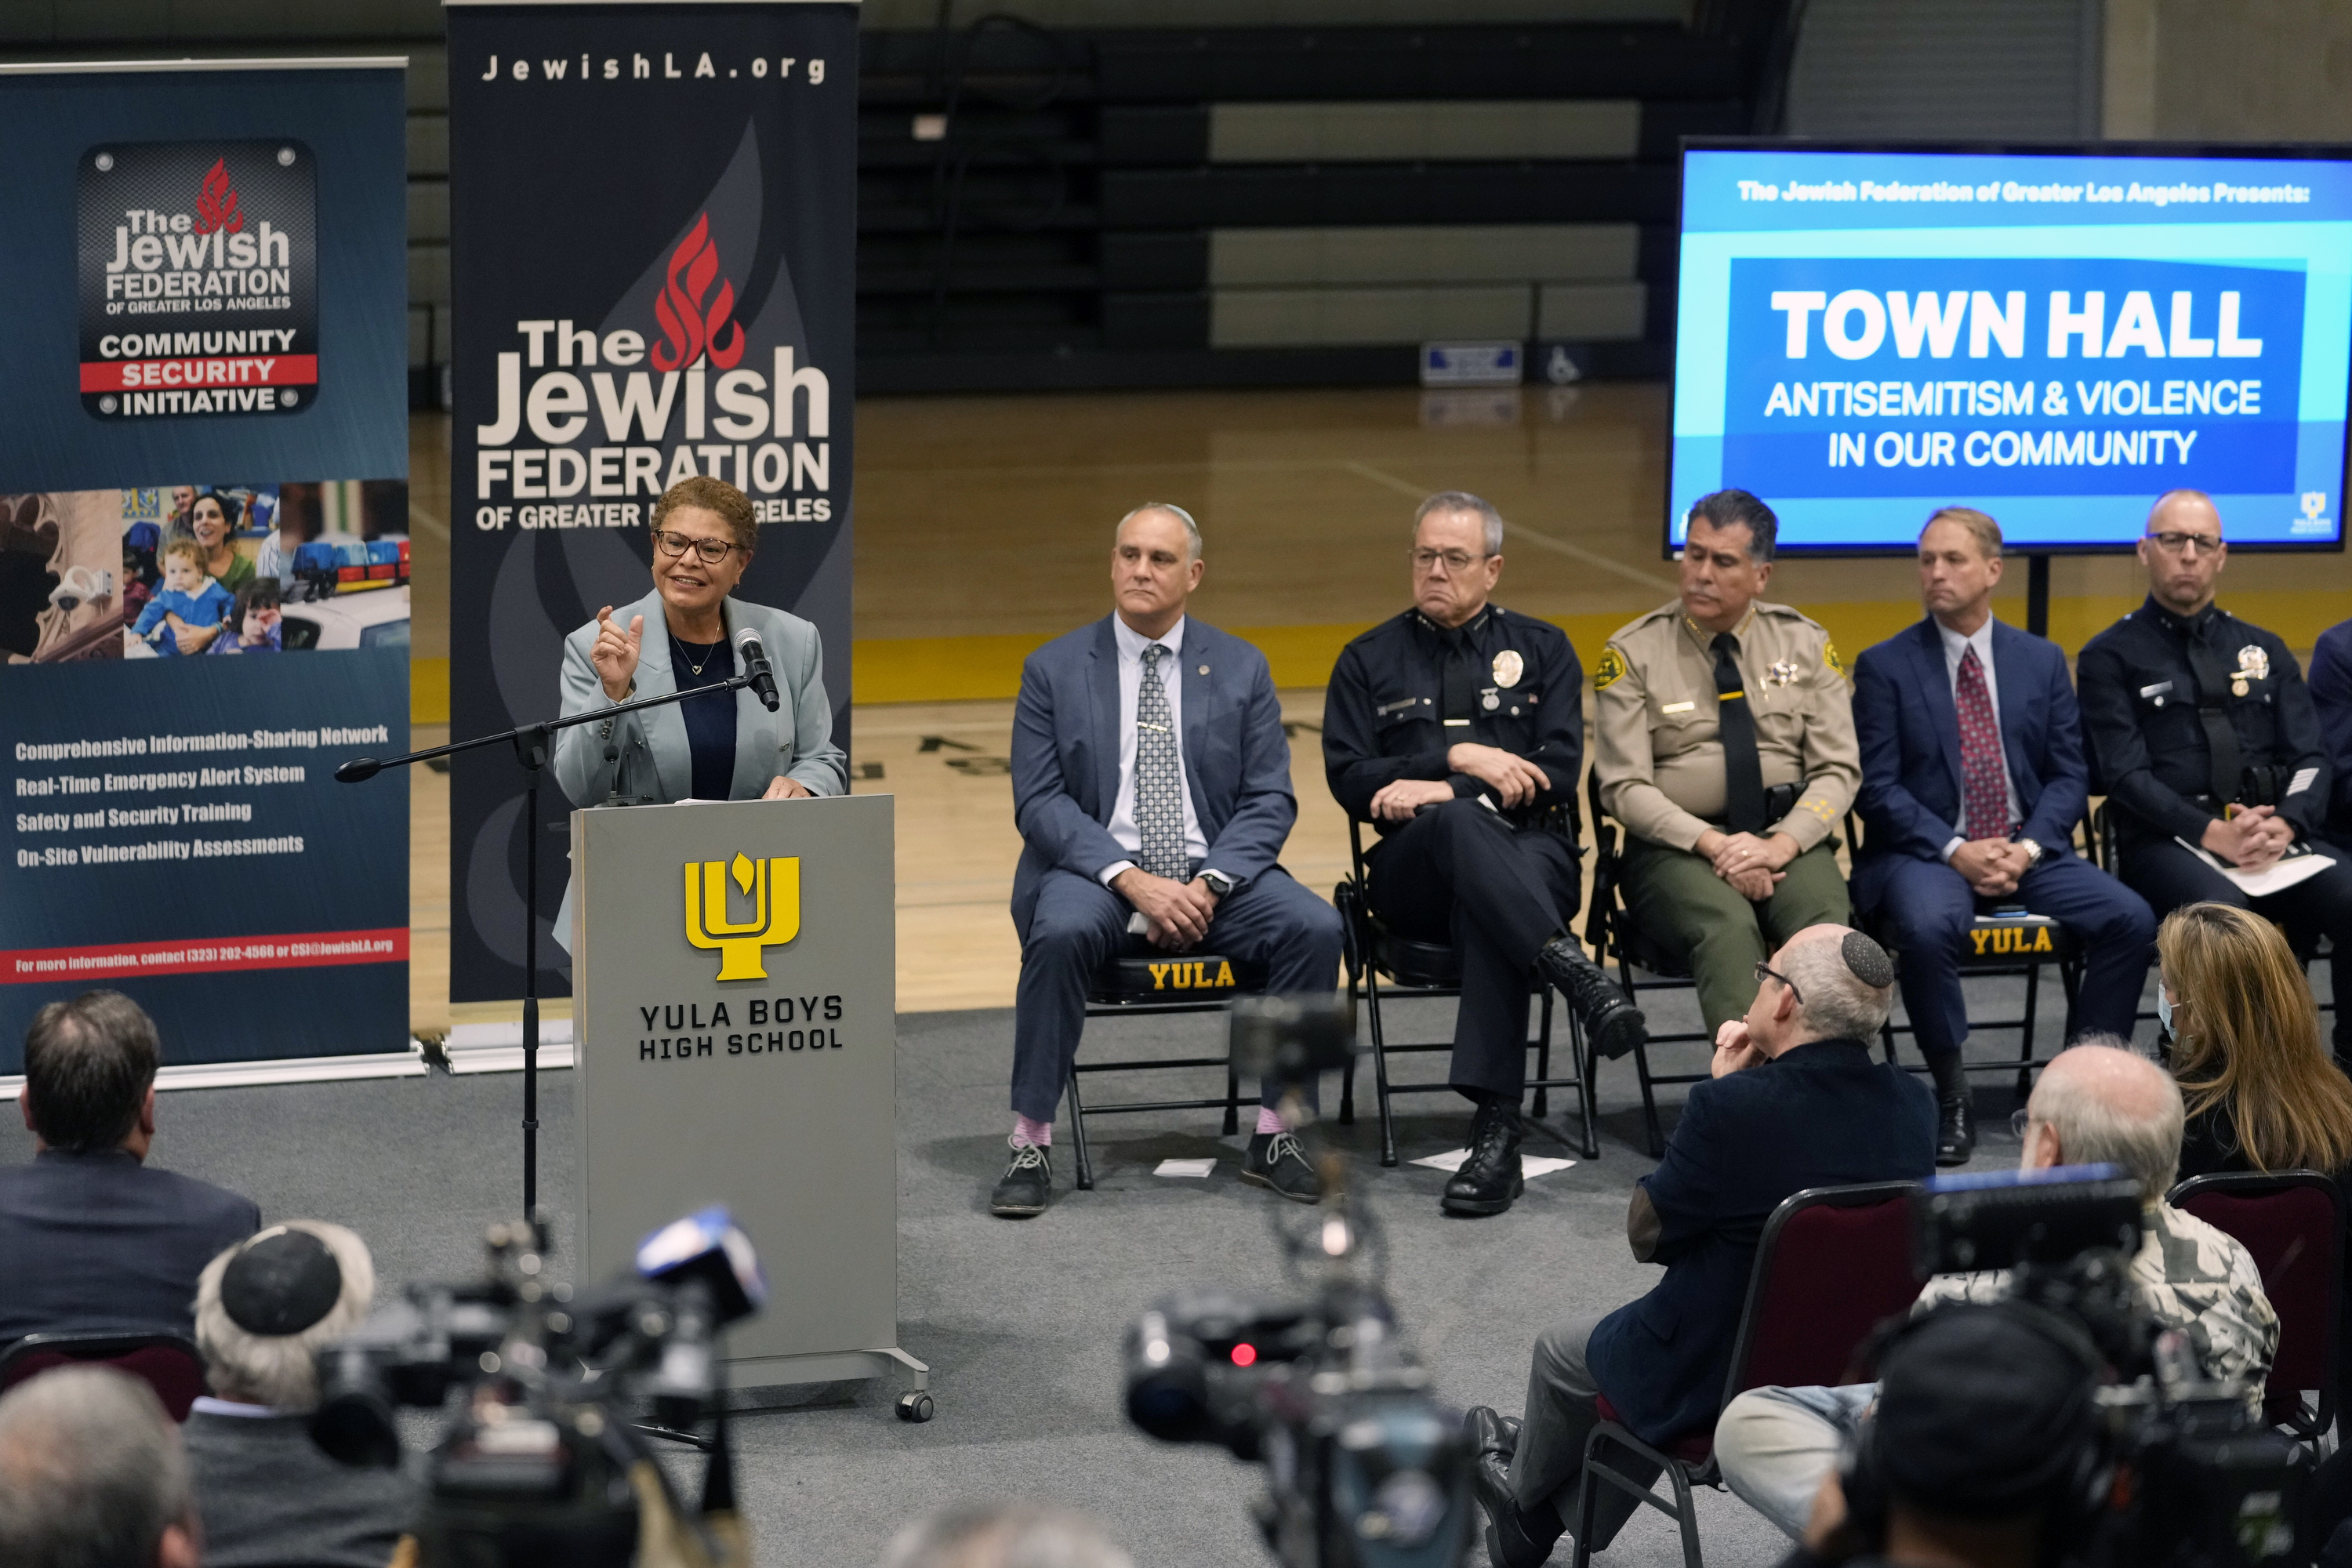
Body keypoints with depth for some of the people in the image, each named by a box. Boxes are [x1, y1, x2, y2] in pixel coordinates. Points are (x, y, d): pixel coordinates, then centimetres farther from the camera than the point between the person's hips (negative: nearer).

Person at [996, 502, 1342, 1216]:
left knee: (1314, 926, -25)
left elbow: (1270, 800, 4)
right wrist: (1131, 879, -18)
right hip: (1097, 870, -2)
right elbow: (1040, 802, -3)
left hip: (1212, 873, 2)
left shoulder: (1241, 668, 9)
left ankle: (1274, 1138, -13)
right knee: (1061, 933, -35)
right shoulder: (1053, 669, 5)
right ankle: (1031, 1145, -26)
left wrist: (1210, 883, -14)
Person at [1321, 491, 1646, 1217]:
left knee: (1489, 913, -38)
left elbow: (1557, 773, 3)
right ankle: (1570, 968, -51)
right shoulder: (1369, 660, 17)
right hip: (1412, 869, 1)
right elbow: (1349, 778, 4)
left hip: (1530, 852, 0)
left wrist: (1442, 792, -9)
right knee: (1458, 823, -37)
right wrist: (1459, 761, -9)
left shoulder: (1542, 650, 17)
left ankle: (1497, 1131, -46)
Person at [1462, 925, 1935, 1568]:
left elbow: (1646, 1232, -12)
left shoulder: (1731, 1107, -28)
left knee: (1563, 1351, 26)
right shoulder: (1914, 1108, -11)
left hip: (1723, 1382, -6)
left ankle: (1525, 1486, 54)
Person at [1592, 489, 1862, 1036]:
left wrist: (1784, 843, -14)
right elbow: (1626, 787, -4)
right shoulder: (1633, 653, 3)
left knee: (1826, 927, -32)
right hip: (1677, 846, -2)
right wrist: (1713, 845, -18)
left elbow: (1837, 769, 6)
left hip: (1788, 838, 2)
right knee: (1729, 928, -36)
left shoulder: (1805, 644, 11)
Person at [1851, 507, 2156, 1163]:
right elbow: (1878, 788, -4)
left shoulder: (2042, 660, 12)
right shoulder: (1885, 666, 2)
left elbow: (2069, 776, 8)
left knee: (2130, 918, -21)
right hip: (1926, 852, -3)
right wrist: (1955, 852, -17)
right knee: (1927, 927, -37)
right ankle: (1951, 1094, -19)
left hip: (2028, 851, 3)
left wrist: (2029, 848, -11)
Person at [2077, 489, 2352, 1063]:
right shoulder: (2111, 658, 7)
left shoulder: (2265, 651, 20)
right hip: (2167, 844, -4)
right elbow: (2125, 774, -4)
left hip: (2274, 842, 4)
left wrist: (2285, 826, -10)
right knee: (2221, 913, -38)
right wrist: (2213, 833, -17)